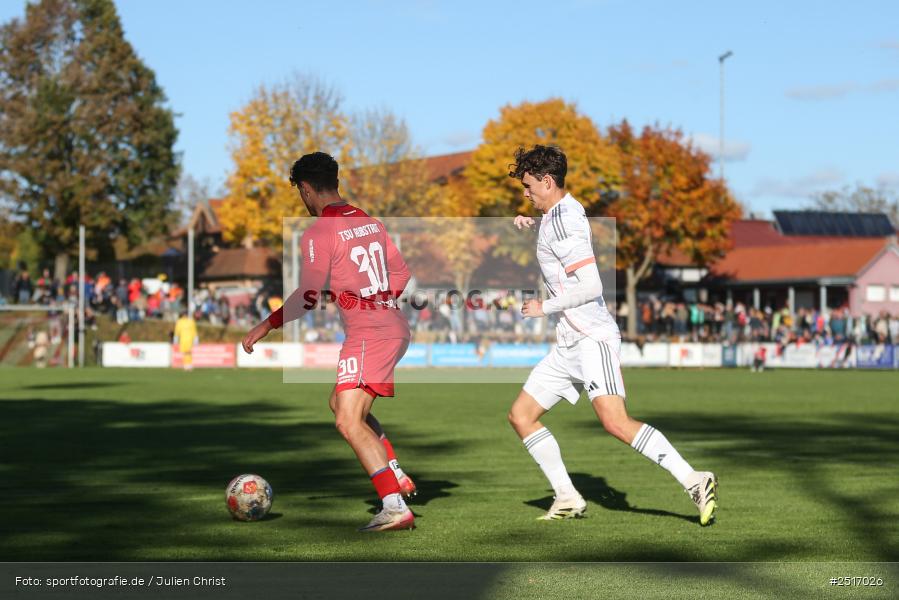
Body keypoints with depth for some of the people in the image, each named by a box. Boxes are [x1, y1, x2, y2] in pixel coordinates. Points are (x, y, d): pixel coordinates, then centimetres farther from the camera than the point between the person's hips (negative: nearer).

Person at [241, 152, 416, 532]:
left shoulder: (319, 233, -11)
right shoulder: (368, 221, 14)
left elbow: (309, 297, -16)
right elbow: (401, 274, 20)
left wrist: (266, 326, -8)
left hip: (368, 336, -9)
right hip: (395, 328, 9)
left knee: (349, 423, -15)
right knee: (341, 403, 24)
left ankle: (395, 508, -26)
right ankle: (397, 477, 20)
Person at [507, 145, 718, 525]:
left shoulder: (563, 221, -13)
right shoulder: (566, 210, 16)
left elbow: (591, 286, -21)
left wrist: (543, 308, -10)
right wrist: (531, 227, 23)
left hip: (592, 337, -11)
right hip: (568, 342, 11)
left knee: (615, 422, -24)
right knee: (521, 416, 8)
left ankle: (695, 482, -22)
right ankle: (568, 499, 11)